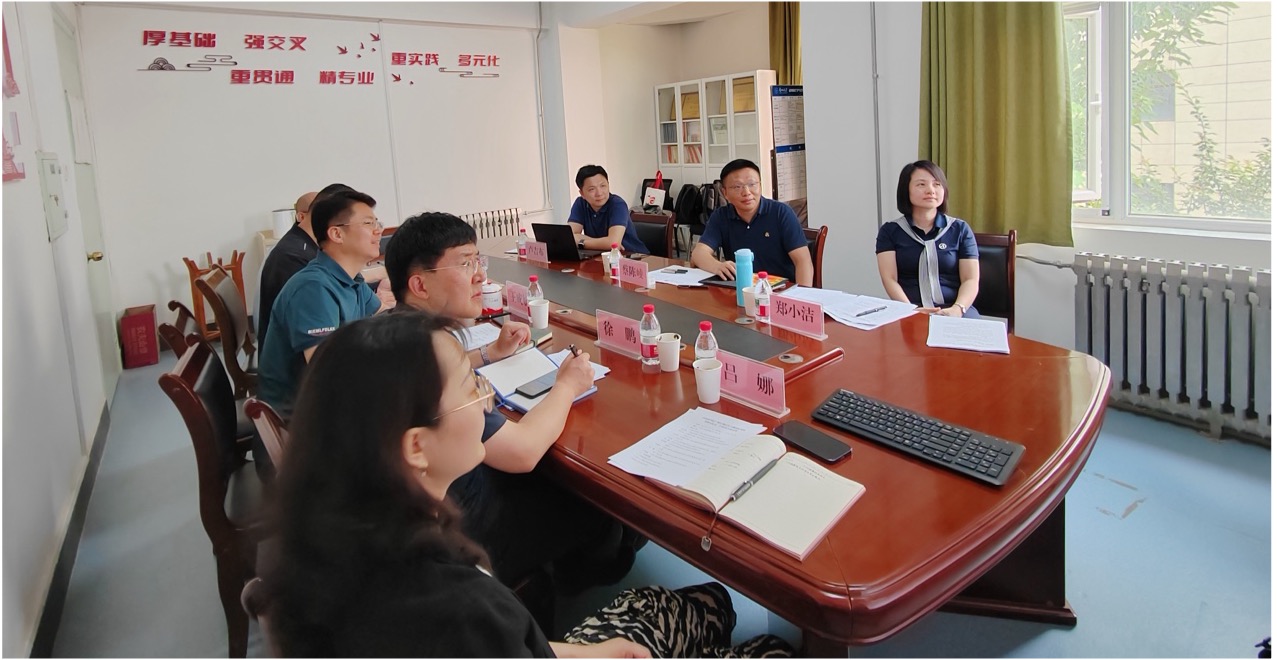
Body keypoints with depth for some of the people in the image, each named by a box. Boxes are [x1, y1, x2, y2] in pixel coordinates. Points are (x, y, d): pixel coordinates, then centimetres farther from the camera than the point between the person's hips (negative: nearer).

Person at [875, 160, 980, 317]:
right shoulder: (890, 231, 10)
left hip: (952, 312, 1)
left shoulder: (960, 229, 13)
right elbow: (889, 279, -1)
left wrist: (957, 309, -16)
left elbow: (970, 280, 5)